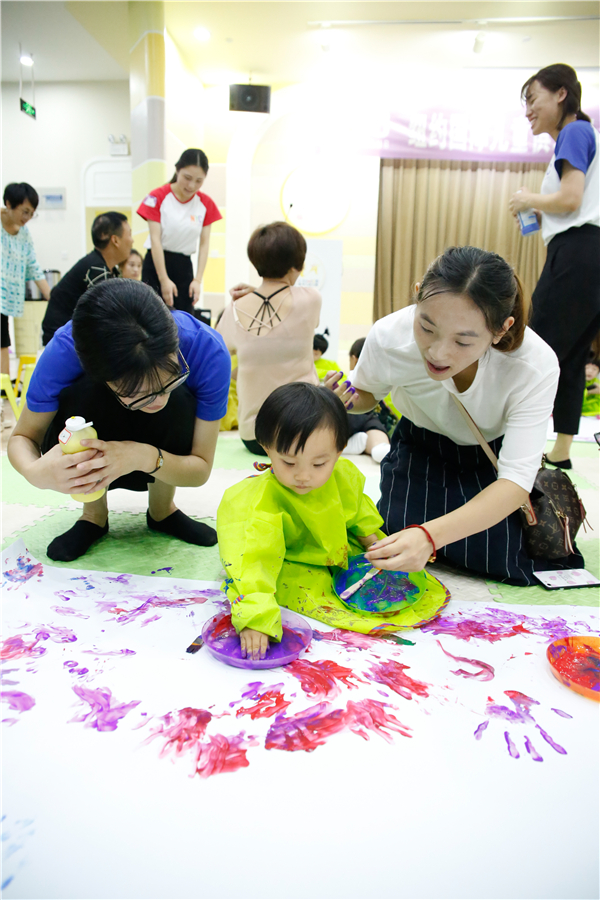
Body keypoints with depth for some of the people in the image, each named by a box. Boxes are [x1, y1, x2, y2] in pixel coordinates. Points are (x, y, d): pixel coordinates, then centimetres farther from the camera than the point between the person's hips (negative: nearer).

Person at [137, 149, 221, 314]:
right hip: (156, 263, -3)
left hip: (184, 265, 3)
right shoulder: (158, 197, -8)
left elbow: (204, 244, 0)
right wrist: (164, 280, -18)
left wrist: (197, 280, -10)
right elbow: (155, 240, -12)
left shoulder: (206, 204, 2)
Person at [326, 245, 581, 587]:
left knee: (498, 557, -16)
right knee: (401, 542, -18)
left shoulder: (536, 366, -36)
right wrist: (345, 399, -32)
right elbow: (366, 394, -5)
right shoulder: (389, 336, -30)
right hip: (421, 445, 1)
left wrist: (429, 535, -54)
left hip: (494, 453, -1)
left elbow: (516, 480, -38)